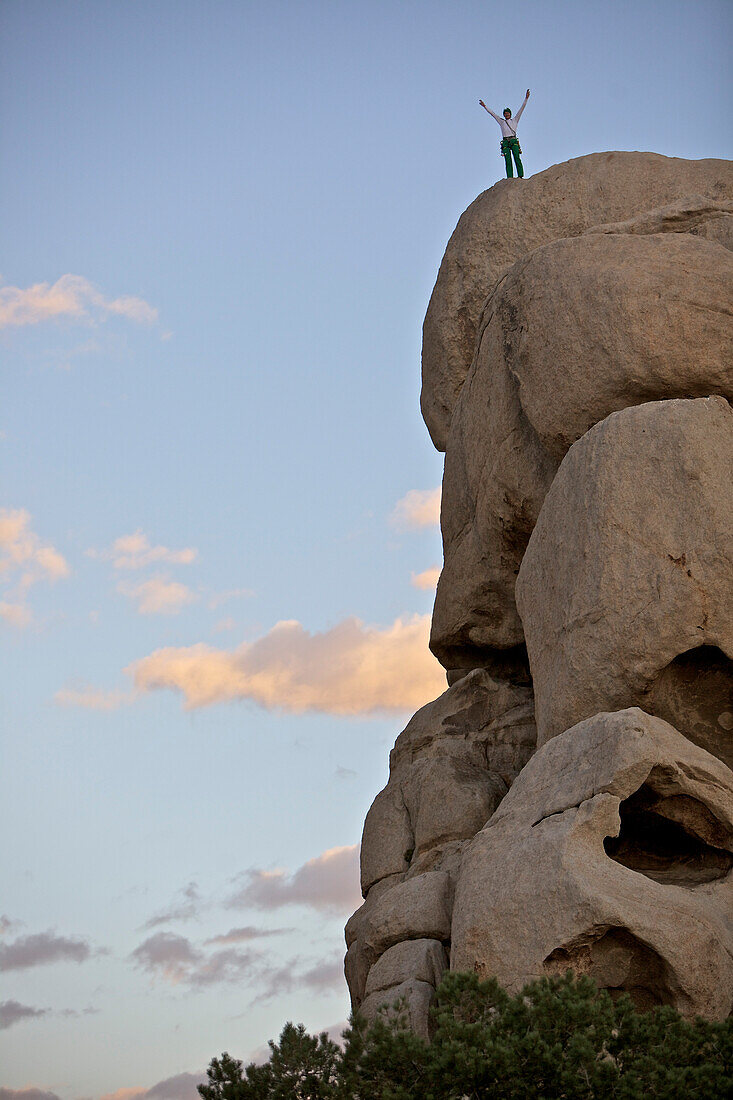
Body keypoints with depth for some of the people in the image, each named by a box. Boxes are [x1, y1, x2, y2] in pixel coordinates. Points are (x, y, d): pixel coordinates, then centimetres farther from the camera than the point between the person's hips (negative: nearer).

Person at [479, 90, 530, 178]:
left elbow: (521, 109, 13)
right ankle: (510, 177, -19)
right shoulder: (501, 121, 23)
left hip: (514, 141, -2)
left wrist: (526, 98, 7)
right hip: (505, 142, 2)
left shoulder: (514, 120, 18)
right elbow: (492, 113, 26)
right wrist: (485, 106, 26)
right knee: (508, 160, -10)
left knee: (517, 158, -15)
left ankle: (520, 176, -20)